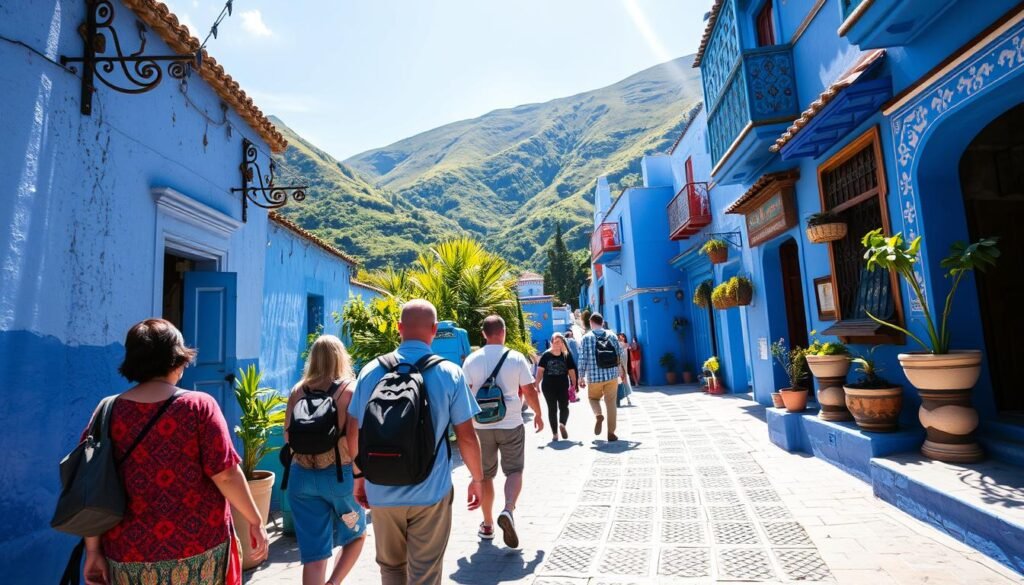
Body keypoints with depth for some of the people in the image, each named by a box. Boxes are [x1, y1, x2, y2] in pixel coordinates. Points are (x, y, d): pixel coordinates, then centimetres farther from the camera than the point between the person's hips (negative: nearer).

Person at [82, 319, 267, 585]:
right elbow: (225, 474, -15)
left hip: (130, 556, 3)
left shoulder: (107, 414, -3)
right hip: (198, 547, -2)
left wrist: (93, 549, 7)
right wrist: (256, 521, -5)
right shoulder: (199, 405, -12)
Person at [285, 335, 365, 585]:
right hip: (341, 474, -3)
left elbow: (288, 436, 7)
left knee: (313, 553, 11)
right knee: (356, 535, 22)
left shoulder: (297, 391, 2)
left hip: (301, 476, 3)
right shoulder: (350, 389, -10)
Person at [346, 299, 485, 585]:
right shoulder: (450, 374, -10)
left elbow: (354, 433, 2)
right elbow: (466, 437, -8)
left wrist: (359, 476, 17)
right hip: (430, 492, -2)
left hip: (382, 492, 3)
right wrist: (477, 478, 7)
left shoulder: (372, 371, -4)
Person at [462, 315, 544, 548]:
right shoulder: (516, 358, -6)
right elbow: (530, 391, -3)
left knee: (485, 475, 15)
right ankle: (508, 511, -13)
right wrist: (538, 414, 13)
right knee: (514, 471, 10)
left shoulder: (471, 360, -2)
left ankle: (487, 525, 23)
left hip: (481, 426, 2)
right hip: (511, 425, -2)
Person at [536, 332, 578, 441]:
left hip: (563, 386, 0)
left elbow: (571, 371, 3)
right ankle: (554, 433, 17)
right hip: (548, 387, 0)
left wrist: (574, 385, 0)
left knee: (564, 407, -4)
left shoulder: (567, 355, 0)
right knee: (552, 409, 7)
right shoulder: (546, 355, -2)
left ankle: (562, 424, 22)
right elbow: (540, 370, -1)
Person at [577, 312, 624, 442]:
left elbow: (582, 359, -6)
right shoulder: (611, 336, 4)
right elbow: (620, 355, 7)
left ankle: (598, 415, -7)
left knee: (593, 398, 21)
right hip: (612, 375, 2)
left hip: (594, 377, -2)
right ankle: (611, 433, 10)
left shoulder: (586, 338, -4)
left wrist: (581, 377, 2)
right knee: (611, 403, 10)